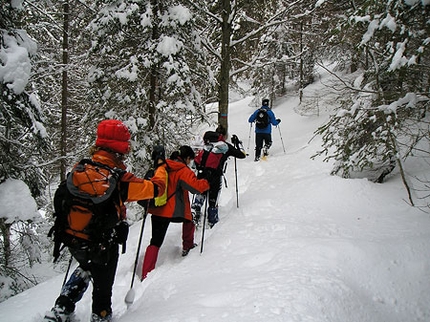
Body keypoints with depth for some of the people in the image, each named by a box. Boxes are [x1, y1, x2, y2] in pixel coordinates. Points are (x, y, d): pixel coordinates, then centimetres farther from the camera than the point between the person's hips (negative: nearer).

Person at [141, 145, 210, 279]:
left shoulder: (162, 167, 11)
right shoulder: (183, 171, -9)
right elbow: (196, 186, -17)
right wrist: (206, 183, 2)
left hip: (157, 210, 5)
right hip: (174, 211, -5)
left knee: (155, 242, 2)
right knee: (188, 220, 30)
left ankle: (146, 274, -6)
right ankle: (187, 246, 43)